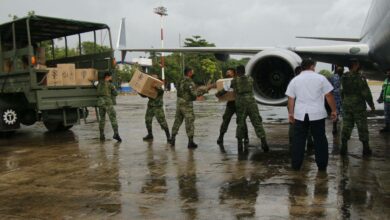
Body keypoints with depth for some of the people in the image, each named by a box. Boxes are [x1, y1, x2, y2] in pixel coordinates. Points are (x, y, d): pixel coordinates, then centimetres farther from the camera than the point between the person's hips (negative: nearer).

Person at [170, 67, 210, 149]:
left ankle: (172, 139, 18)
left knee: (177, 121, 14)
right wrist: (205, 90, -15)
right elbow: (195, 94, -22)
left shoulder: (181, 81, 8)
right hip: (187, 104, -7)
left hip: (179, 103, 7)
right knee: (189, 123, -1)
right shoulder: (189, 82, -16)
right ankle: (191, 142, 3)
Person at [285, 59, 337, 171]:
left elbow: (291, 99, 5)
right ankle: (322, 165, 14)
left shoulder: (295, 80, 6)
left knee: (299, 140, 7)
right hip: (317, 114, -1)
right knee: (320, 139, 9)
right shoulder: (320, 78, 0)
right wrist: (334, 110, 6)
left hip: (300, 114, 2)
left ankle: (296, 165, 10)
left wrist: (291, 113, 13)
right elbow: (329, 96, -2)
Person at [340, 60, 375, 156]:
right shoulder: (360, 78, -14)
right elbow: (366, 93, -13)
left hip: (346, 106, 5)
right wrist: (371, 104, -2)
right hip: (359, 106, -4)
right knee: (362, 127, 5)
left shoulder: (344, 78, 2)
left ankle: (343, 148, 8)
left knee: (346, 126, 9)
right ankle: (366, 148, 11)